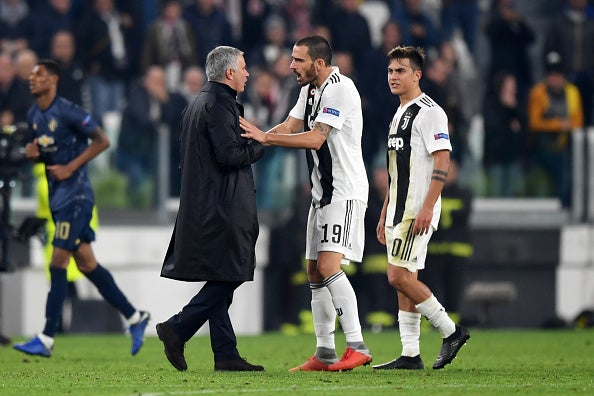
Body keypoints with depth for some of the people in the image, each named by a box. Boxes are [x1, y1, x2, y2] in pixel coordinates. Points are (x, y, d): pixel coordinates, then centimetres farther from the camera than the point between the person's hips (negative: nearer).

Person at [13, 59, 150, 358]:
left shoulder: (67, 112, -15)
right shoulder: (33, 115, 10)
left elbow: (102, 141, -13)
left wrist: (70, 167, -17)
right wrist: (31, 153, -2)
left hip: (75, 195, -9)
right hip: (57, 196, 9)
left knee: (58, 263, -11)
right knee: (86, 263, 11)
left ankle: (46, 340, -11)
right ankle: (134, 317, 22)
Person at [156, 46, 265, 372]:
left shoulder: (198, 103, 19)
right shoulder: (218, 104, -13)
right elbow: (229, 155, -21)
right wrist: (260, 145, -6)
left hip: (204, 207, 11)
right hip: (222, 208, -11)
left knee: (223, 279, 9)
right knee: (228, 276, -8)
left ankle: (226, 354, 7)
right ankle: (177, 329, -9)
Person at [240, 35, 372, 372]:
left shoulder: (340, 89, -17)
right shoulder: (310, 89, 13)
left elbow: (316, 138, -23)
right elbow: (291, 126, 9)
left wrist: (265, 138, -24)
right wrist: (255, 138, -8)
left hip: (346, 192, -10)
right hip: (323, 193, 10)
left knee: (329, 267, -19)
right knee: (315, 273, 9)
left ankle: (357, 347, -18)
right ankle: (325, 353, 13)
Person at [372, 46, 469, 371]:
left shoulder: (430, 112, -10)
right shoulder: (399, 115, 20)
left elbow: (442, 160, -17)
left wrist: (427, 207, -24)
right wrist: (385, 215, 22)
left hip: (418, 210, -9)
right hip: (399, 210, 9)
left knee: (399, 276, -14)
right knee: (403, 280, 6)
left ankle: (450, 331, -3)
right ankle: (410, 354, 7)